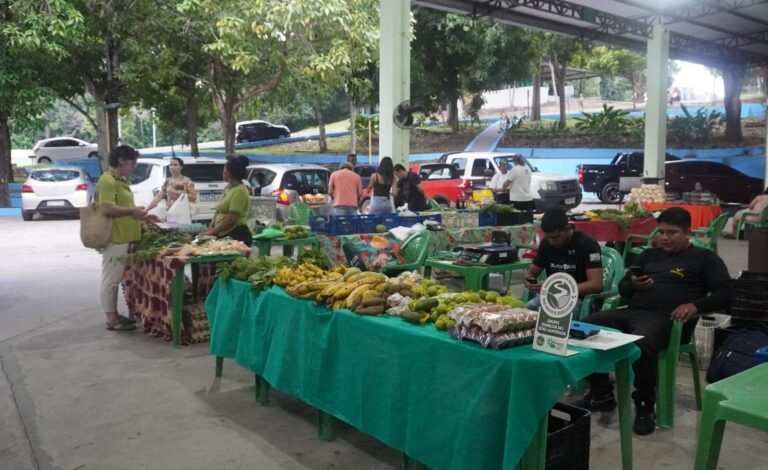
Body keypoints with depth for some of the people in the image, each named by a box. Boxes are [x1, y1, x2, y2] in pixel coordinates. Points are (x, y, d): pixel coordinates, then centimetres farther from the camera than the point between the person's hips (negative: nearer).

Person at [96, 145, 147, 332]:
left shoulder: (120, 180, 17)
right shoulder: (107, 180, -16)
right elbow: (107, 209, -25)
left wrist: (137, 214, 15)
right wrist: (132, 210, -17)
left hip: (123, 237, 10)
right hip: (114, 238, -10)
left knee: (115, 279, 15)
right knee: (110, 279, -2)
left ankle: (115, 315, 24)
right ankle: (111, 320, 4)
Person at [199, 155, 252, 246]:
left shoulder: (239, 191, -14)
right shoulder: (228, 188, 13)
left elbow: (231, 220, -19)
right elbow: (218, 211, 17)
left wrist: (212, 232, -16)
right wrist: (210, 228, 3)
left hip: (237, 236, -9)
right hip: (224, 235, 9)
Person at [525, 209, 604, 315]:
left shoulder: (587, 244, -12)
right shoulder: (546, 243, 5)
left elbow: (596, 284, -18)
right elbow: (531, 272, 14)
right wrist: (529, 282, -10)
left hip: (578, 299, -5)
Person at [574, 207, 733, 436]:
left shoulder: (703, 258, 12)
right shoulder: (649, 255, 26)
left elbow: (725, 293, 1)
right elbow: (622, 288, 25)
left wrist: (695, 305, -17)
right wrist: (632, 285, 0)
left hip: (665, 318, -6)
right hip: (632, 311, 6)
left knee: (640, 345, -38)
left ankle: (645, 407, -13)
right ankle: (602, 394, -1)